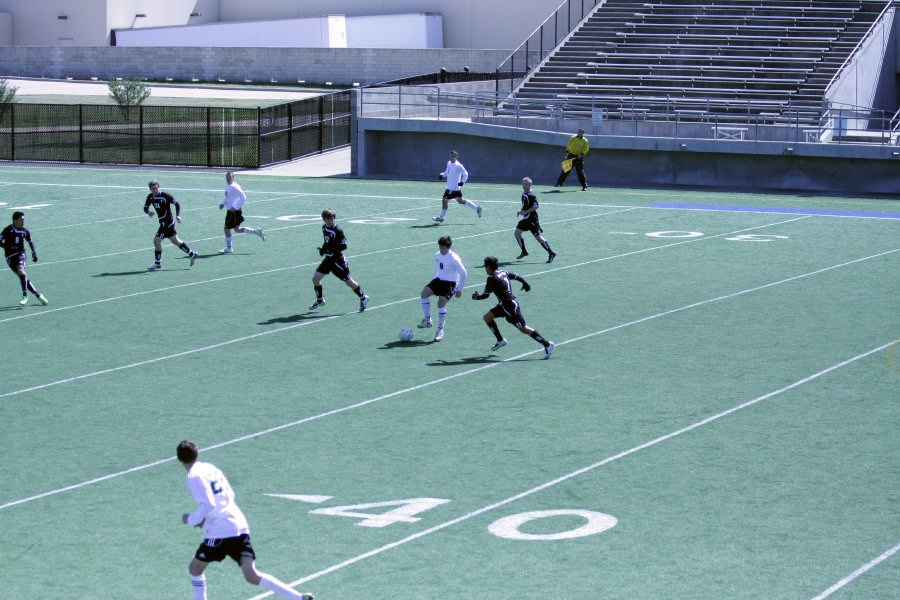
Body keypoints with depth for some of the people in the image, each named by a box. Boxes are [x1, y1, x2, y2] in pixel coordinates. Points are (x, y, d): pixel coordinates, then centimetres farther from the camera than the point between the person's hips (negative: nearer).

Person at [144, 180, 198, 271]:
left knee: (156, 240, -8)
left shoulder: (165, 196, -18)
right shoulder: (150, 197, 1)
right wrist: (148, 212, -15)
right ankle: (191, 254, 31)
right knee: (175, 241, 18)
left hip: (167, 222, -8)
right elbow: (145, 208, 8)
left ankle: (157, 263, 5)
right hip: (163, 222, 8)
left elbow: (176, 203, -13)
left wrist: (177, 215, -24)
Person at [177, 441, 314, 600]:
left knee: (195, 568, 13)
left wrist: (192, 519, -1)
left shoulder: (194, 476, -6)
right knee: (252, 576, -3)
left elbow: (207, 504, -17)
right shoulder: (210, 468, 20)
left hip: (219, 532, -7)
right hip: (239, 526, 7)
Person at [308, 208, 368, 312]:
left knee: (348, 281, 2)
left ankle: (363, 298, 22)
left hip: (337, 259, -7)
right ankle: (319, 300, 19)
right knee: (315, 278, 0)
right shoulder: (324, 228, 6)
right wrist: (323, 248, 3)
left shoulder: (338, 231, -19)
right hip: (328, 259, 7)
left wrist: (329, 249, -29)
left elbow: (344, 246, -22)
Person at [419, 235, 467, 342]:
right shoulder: (438, 255, 5)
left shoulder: (454, 259, -16)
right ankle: (428, 320, -9)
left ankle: (440, 330, -9)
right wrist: (434, 283, 23)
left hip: (450, 283, -6)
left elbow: (463, 274, -11)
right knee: (425, 292, -19)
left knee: (441, 302, -22)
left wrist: (459, 289, -7)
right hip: (439, 280, 6)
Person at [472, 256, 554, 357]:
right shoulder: (504, 272, 6)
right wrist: (525, 284, 36)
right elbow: (517, 277, 17)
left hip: (510, 306, -10)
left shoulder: (492, 278, -18)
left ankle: (547, 344, -3)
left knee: (523, 329, -6)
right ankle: (500, 340, 23)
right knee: (487, 317, 15)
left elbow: (486, 295, -15)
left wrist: (477, 297, 5)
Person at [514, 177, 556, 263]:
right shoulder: (523, 194, 10)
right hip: (526, 219, 9)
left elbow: (536, 206, -23)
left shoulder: (531, 195, -17)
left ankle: (551, 253, -2)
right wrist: (521, 211, 7)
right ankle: (524, 252, 19)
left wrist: (525, 212, -23)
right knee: (517, 233, 8)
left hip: (532, 219, -9)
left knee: (538, 236, -9)